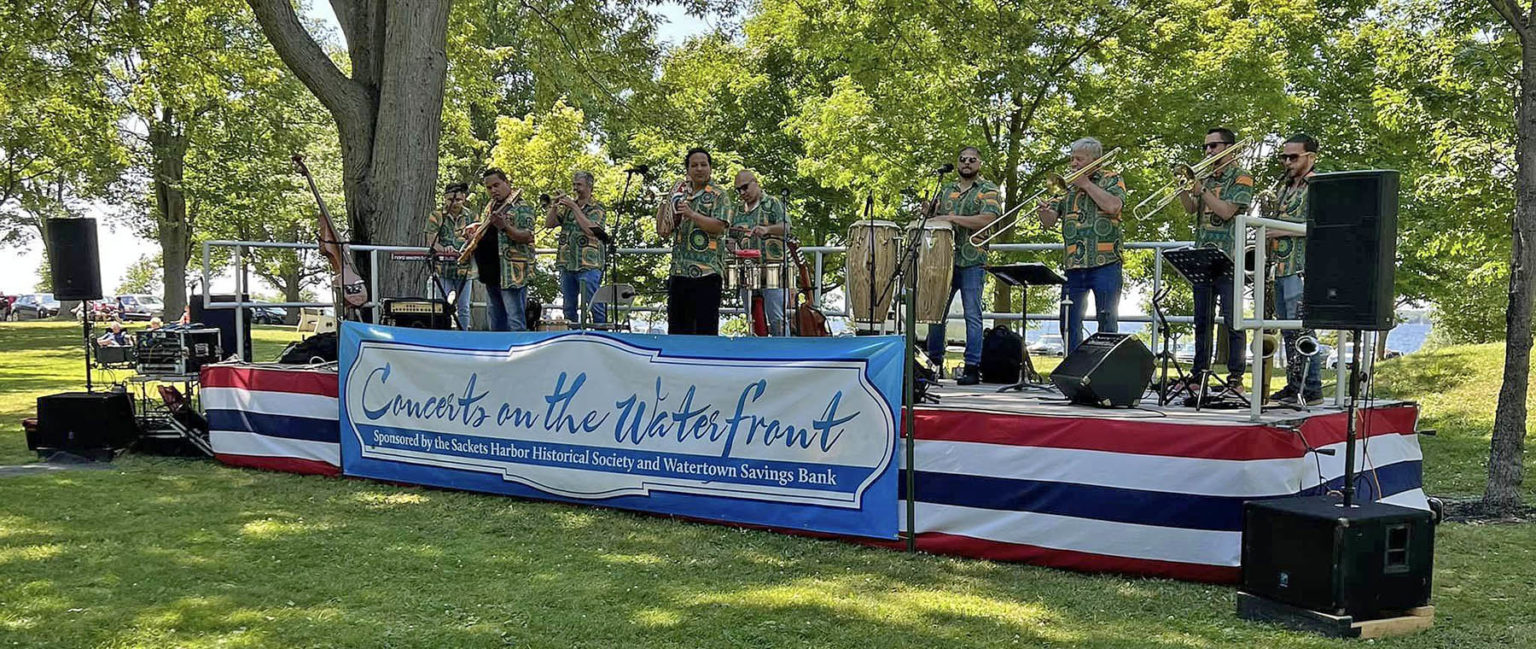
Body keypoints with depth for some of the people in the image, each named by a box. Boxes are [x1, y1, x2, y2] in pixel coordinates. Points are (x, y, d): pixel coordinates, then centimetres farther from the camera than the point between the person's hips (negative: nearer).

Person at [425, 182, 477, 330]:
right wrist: (444, 249, -28)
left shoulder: (470, 216, 7)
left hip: (464, 268, 2)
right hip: (443, 268, -2)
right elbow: (432, 242, -7)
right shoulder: (436, 217, 1)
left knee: (463, 308, 6)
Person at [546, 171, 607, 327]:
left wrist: (574, 207, -15)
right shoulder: (567, 207, 16)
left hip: (588, 266, -6)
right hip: (566, 264, 6)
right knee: (568, 306, 11)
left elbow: (590, 229, -18)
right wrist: (554, 206, -6)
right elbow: (548, 224, 9)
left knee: (594, 305, -8)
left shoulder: (596, 209, -1)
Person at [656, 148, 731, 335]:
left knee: (706, 329, -5)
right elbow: (664, 232, 21)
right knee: (677, 329, 9)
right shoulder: (682, 195, 18)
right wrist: (663, 208, 2)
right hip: (679, 271, 6)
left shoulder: (718, 196, 0)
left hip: (706, 271, -6)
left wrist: (692, 215, -23)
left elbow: (719, 226, -15)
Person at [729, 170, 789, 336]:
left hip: (772, 269, -6)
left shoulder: (773, 204, 2)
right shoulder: (738, 213, 19)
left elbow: (786, 227, -14)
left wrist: (766, 229, -33)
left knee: (776, 318, -11)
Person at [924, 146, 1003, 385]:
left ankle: (972, 367, -4)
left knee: (972, 316, -5)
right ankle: (933, 361, 14)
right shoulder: (946, 190, 19)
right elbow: (934, 217, 22)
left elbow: (988, 219, -13)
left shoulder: (988, 190, 2)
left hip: (972, 261, -5)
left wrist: (952, 218, -17)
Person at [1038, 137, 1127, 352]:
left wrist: (1086, 184, -8)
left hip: (1104, 264, -4)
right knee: (1069, 325, 6)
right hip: (1073, 266, 4)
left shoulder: (1111, 180, 5)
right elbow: (1049, 221, 8)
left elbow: (1112, 206, -16)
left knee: (1107, 324, -2)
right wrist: (1044, 210, -15)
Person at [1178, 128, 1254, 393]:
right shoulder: (1208, 177, 19)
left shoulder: (1241, 178, -2)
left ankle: (1236, 377, -2)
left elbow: (1227, 211, -14)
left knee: (1232, 321, -5)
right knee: (1202, 321, 9)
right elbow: (1191, 209, 11)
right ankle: (1199, 375, 14)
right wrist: (1182, 187, -5)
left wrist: (1201, 188, -14)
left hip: (1228, 260, -7)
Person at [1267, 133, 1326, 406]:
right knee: (1288, 331, 10)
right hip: (1282, 268, 9)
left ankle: (1311, 390, -8)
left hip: (1302, 268, -9)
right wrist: (1268, 233, 10)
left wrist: (1284, 230, -17)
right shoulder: (1285, 187, 21)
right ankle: (1293, 386, 16)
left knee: (1300, 330, -11)